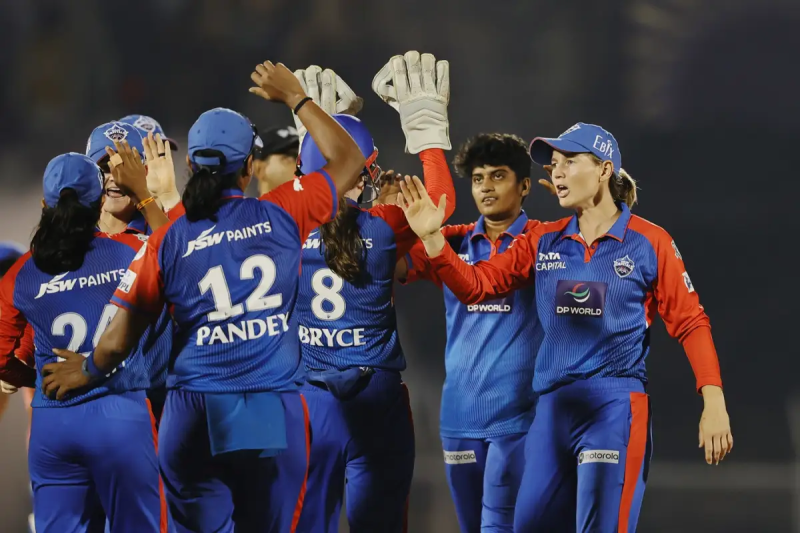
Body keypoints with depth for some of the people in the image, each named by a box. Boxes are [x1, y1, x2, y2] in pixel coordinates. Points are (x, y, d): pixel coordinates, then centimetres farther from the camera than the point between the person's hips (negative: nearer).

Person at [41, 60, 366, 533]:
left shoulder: (167, 241, 0)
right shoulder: (282, 215, -1)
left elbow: (118, 343, 4)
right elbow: (349, 160, 16)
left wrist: (87, 372, 25)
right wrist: (295, 98, 25)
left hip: (195, 417, 0)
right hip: (275, 415, 0)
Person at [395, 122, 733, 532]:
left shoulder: (649, 243, -3)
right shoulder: (544, 243, 10)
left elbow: (689, 322, -2)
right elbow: (475, 285, 7)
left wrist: (714, 403, -11)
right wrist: (431, 237, -9)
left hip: (615, 409, -5)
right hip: (551, 408, 5)